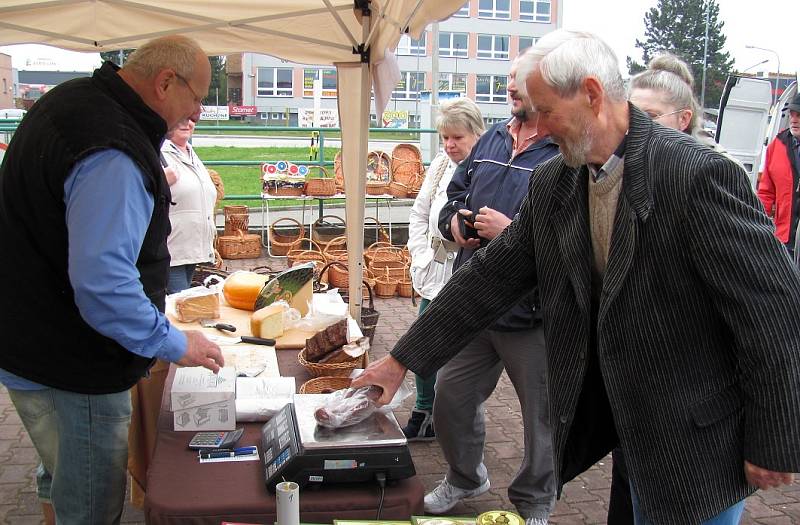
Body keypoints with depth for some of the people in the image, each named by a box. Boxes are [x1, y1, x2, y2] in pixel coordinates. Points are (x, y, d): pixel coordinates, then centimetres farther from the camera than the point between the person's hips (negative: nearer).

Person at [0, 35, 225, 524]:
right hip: (74, 369, -10)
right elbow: (103, 284, -34)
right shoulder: (115, 158, -29)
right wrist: (174, 344, -21)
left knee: (65, 482, 28)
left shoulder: (70, 98, 5)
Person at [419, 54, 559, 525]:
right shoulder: (492, 140, 10)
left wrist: (513, 231, -25)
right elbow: (456, 191, 22)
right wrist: (455, 219, 1)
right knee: (451, 398, 19)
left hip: (535, 313, -6)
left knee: (543, 417, 11)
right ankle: (465, 477, 45)